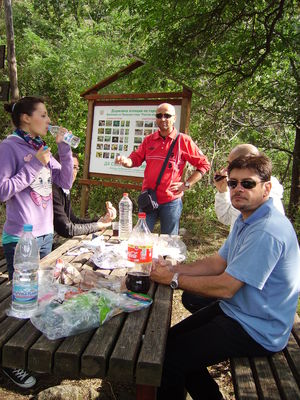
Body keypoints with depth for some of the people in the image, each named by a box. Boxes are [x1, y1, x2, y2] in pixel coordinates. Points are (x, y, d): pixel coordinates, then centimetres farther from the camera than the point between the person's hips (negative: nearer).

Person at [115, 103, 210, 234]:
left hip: (171, 201, -2)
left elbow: (203, 164, -1)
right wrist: (126, 161, -19)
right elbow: (135, 159, 4)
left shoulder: (183, 141, -3)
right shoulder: (149, 140, 8)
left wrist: (187, 184, -8)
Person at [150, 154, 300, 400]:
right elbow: (217, 263, 7)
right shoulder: (247, 219, 7)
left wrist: (173, 279, -16)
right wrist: (172, 269, -5)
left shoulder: (267, 232, -27)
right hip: (233, 310, 10)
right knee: (172, 338, 14)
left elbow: (225, 287, -26)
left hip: (255, 331, -10)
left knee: (170, 357, -12)